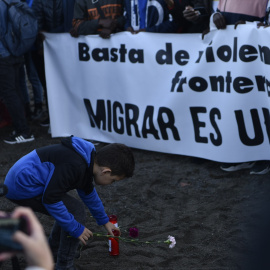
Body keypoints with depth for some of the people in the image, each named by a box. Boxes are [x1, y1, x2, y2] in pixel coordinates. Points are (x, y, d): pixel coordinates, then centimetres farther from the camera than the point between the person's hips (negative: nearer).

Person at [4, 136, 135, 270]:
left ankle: (53, 254, 33)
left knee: (69, 210, 19)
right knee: (76, 211, -11)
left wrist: (104, 221, 33)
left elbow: (88, 192, 24)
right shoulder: (74, 166, -27)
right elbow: (50, 199, -25)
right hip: (23, 187, -10)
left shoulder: (87, 159, 5)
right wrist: (75, 228, -16)